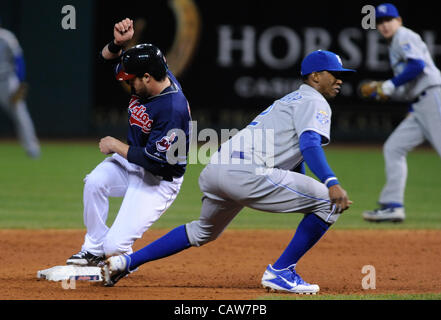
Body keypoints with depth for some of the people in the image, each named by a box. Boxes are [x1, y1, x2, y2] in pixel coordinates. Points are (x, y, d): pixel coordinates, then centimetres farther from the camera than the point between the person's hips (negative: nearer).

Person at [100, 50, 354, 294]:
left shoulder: (288, 101, 34)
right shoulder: (314, 101, 4)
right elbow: (309, 143, -17)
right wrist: (331, 183, -30)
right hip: (247, 173, -10)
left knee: (205, 231, 34)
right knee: (330, 203, -7)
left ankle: (126, 262, 31)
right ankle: (281, 273, -5)